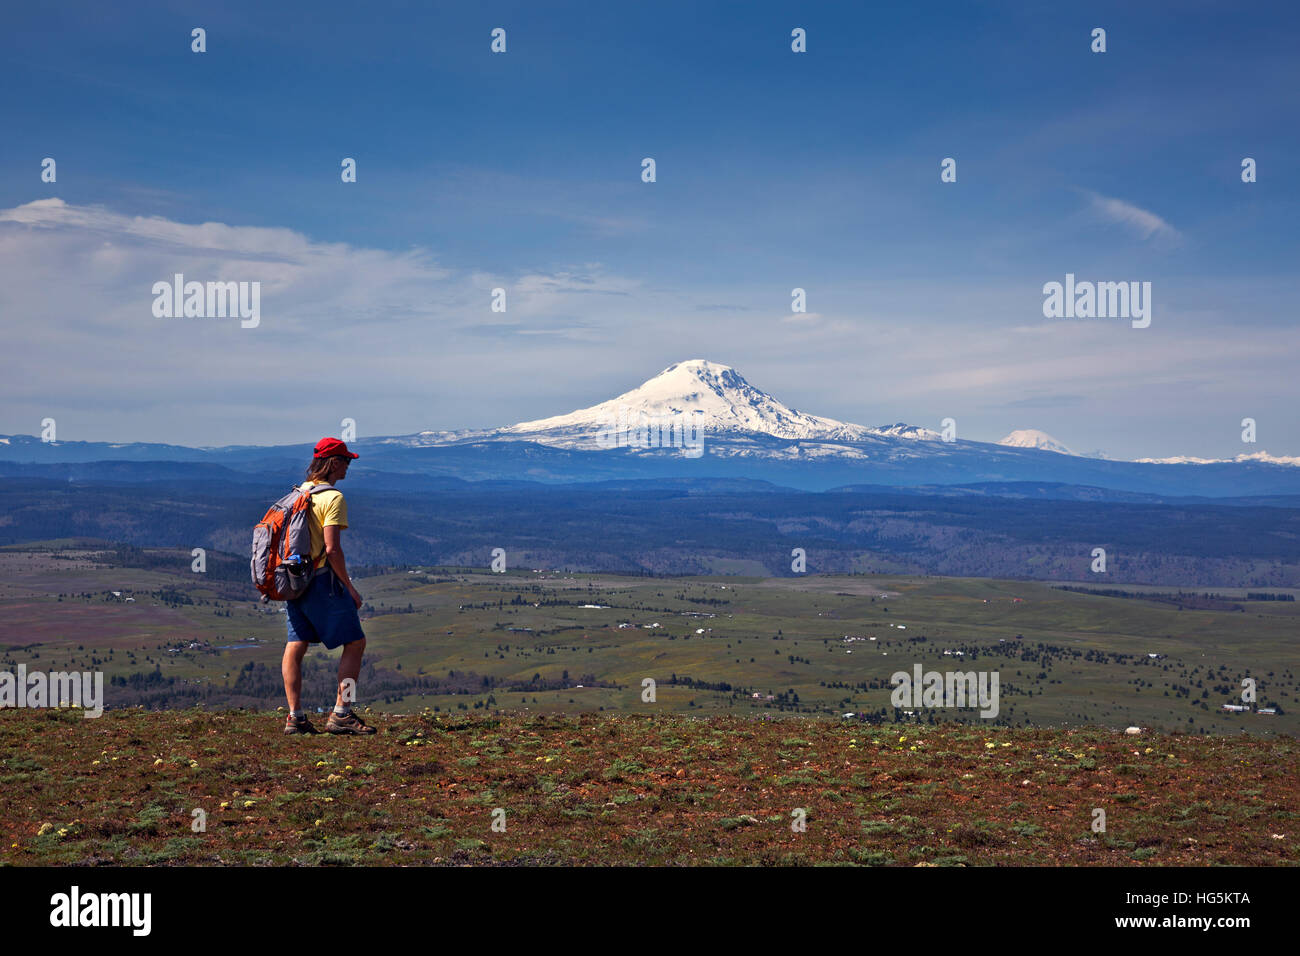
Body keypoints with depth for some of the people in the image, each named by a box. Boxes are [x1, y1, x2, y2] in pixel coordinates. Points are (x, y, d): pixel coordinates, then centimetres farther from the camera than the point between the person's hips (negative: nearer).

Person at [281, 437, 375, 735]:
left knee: (295, 647, 6)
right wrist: (349, 587, -11)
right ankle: (341, 714, -3)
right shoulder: (332, 498, -13)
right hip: (322, 579, -8)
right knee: (355, 643, 1)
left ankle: (295, 717, 5)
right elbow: (332, 549, -19)